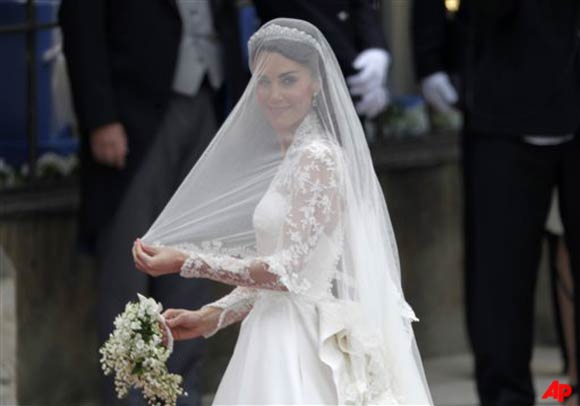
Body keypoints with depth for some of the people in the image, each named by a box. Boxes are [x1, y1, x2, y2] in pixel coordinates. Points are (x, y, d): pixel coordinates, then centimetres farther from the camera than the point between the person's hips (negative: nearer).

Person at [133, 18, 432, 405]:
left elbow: (286, 270, -18)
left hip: (302, 350, -8)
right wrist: (211, 317, 9)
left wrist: (185, 262, -14)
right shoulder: (291, 158, 14)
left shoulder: (318, 158, -13)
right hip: (279, 341, 8)